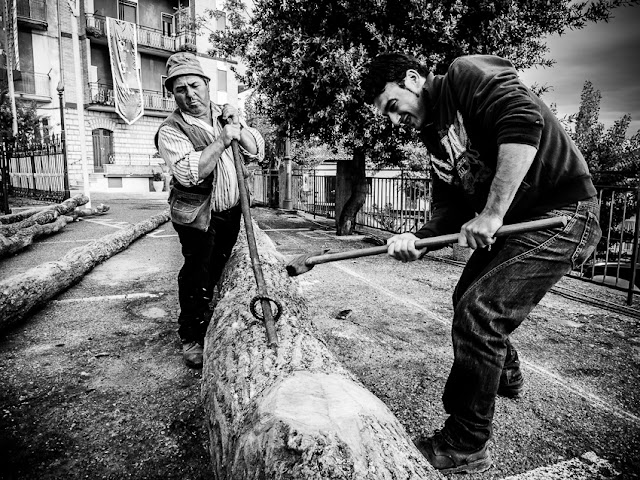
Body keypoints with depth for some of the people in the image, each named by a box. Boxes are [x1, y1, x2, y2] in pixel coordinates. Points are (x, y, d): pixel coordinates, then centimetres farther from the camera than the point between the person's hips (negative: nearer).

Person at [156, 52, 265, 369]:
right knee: (197, 276, -2)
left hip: (231, 211, 6)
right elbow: (190, 173, -30)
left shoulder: (226, 116, 6)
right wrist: (223, 139, -28)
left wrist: (238, 128, -14)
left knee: (217, 270, 20)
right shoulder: (170, 130, -13)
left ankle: (205, 316, 43)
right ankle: (191, 338, 16)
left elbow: (257, 153, 1)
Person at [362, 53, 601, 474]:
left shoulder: (467, 74, -11)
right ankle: (505, 376, 48)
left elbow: (524, 119, -28)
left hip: (561, 212, -9)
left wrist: (491, 213, -29)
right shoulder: (435, 139, 12)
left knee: (479, 312, -15)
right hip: (509, 222, 9)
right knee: (469, 300, 19)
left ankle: (465, 448, 3)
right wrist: (419, 239, -12)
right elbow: (450, 208, 7)